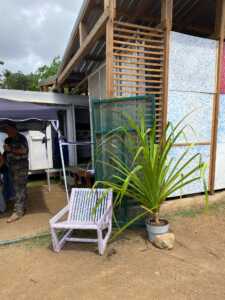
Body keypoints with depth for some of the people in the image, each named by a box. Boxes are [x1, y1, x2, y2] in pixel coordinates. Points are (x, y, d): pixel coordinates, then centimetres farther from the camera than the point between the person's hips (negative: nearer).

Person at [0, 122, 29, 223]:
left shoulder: (21, 138, -9)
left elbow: (24, 151, -20)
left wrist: (11, 149, -17)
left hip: (21, 167, -8)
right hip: (11, 167, 8)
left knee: (19, 189, -5)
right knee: (15, 188, 13)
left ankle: (18, 211, -2)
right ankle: (21, 207, 26)